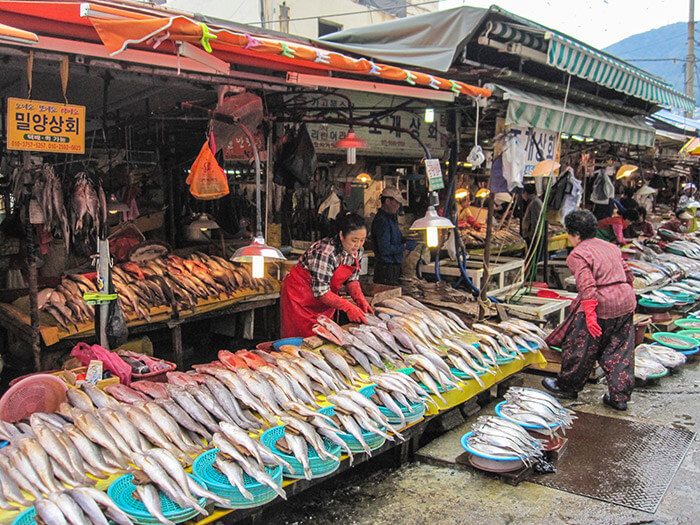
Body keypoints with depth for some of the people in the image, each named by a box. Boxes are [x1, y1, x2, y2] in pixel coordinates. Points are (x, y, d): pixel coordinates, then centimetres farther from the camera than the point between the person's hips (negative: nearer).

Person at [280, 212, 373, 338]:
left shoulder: (357, 251, -8)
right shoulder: (325, 251, -31)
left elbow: (352, 279, 4)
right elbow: (320, 292, -29)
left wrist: (360, 299, -14)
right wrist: (348, 307, -33)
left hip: (326, 298, 7)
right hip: (300, 294, -7)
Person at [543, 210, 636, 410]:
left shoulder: (578, 255, -10)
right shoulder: (611, 247, 15)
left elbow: (587, 286, -20)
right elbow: (628, 275, 20)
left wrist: (590, 315, -22)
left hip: (601, 305, -8)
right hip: (626, 302, 8)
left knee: (580, 347, 8)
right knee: (620, 352, 13)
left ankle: (567, 387, 23)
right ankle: (620, 397, 15)